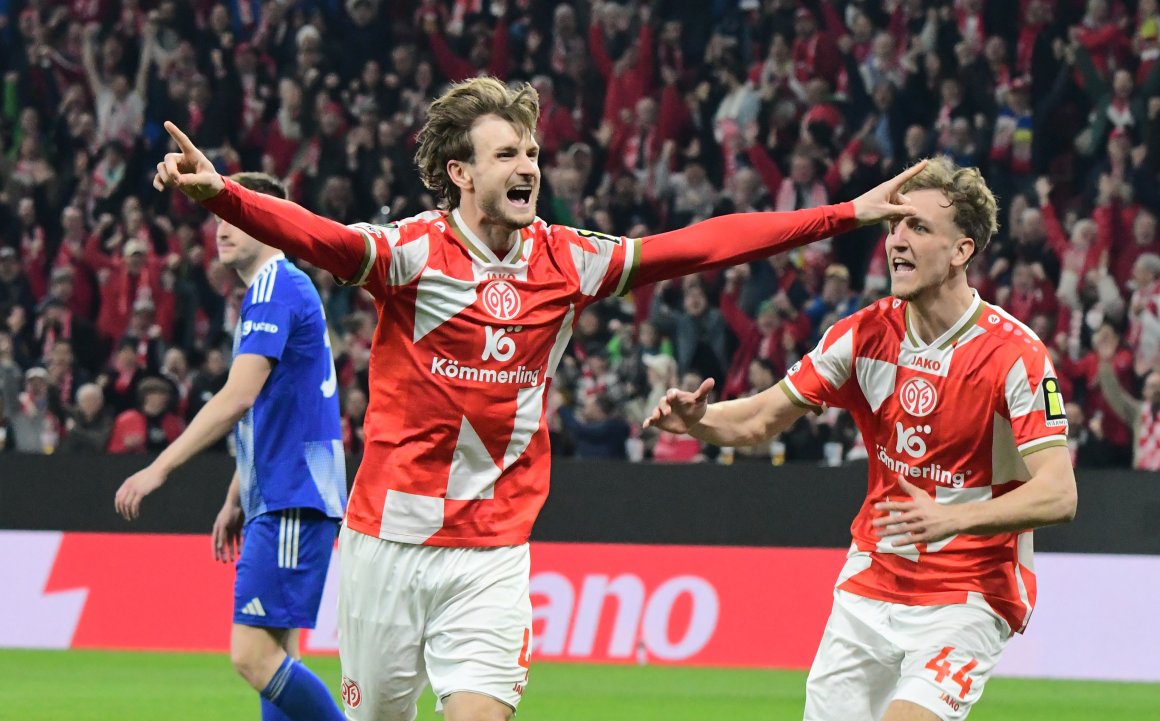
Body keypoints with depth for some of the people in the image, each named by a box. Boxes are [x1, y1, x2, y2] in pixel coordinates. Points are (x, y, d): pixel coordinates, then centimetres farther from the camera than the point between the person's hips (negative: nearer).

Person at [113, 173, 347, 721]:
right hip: (277, 499, 11)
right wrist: (235, 500, 27)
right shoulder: (276, 288, 20)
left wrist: (158, 470, -23)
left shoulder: (275, 287, -12)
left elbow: (237, 399, -22)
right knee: (271, 655, 8)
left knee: (254, 655, -15)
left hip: (292, 501, -11)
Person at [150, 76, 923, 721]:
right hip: (391, 539, -2)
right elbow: (316, 235, -27)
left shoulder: (567, 260, 3)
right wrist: (219, 193, -47)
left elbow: (701, 245, 6)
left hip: (493, 553, 2)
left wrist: (845, 215, 5)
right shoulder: (413, 250, -9)